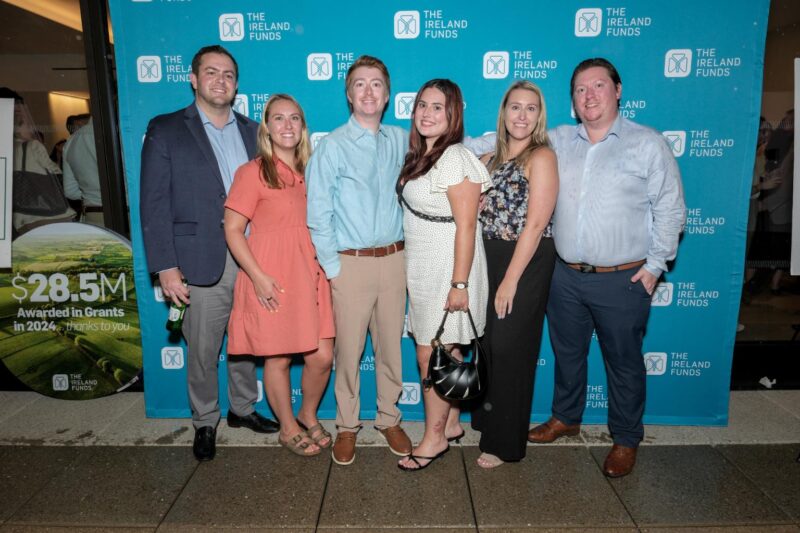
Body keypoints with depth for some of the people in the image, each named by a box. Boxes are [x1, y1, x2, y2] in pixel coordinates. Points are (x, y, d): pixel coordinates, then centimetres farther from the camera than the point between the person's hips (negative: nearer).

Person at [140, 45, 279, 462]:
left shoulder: (251, 131, 11)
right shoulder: (166, 130, 0)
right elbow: (154, 204, -5)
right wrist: (166, 267, -10)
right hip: (203, 262, -3)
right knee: (203, 351, 8)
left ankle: (242, 408, 36)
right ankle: (204, 423, 29)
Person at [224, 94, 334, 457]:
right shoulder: (253, 172, -5)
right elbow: (232, 230, -8)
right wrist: (258, 277, -16)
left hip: (311, 276, 5)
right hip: (272, 282, -5)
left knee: (322, 357, 5)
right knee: (278, 358, 7)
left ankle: (309, 416, 33)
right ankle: (288, 428, 29)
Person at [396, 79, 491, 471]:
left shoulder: (455, 159, -16)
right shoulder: (419, 155, 11)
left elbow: (466, 226, -19)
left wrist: (460, 284, -20)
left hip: (447, 268, -8)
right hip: (421, 267, 8)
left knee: (430, 355, 1)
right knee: (444, 354, 17)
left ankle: (434, 438, 19)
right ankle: (451, 423, 32)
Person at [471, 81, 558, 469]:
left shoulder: (541, 157, -11)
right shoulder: (491, 158, 12)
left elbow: (535, 224, -17)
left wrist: (511, 280, -18)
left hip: (526, 263, -6)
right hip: (489, 259, 7)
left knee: (510, 350, 2)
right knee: (487, 344, 14)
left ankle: (506, 443, 19)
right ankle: (486, 419, 36)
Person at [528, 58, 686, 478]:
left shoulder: (647, 143, -3)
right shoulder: (558, 140, 6)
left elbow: (670, 209, -3)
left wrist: (654, 265, -7)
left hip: (623, 281, -3)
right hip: (566, 275, 4)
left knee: (623, 362, 10)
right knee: (567, 353, 18)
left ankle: (626, 439, 30)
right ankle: (566, 418, 41)